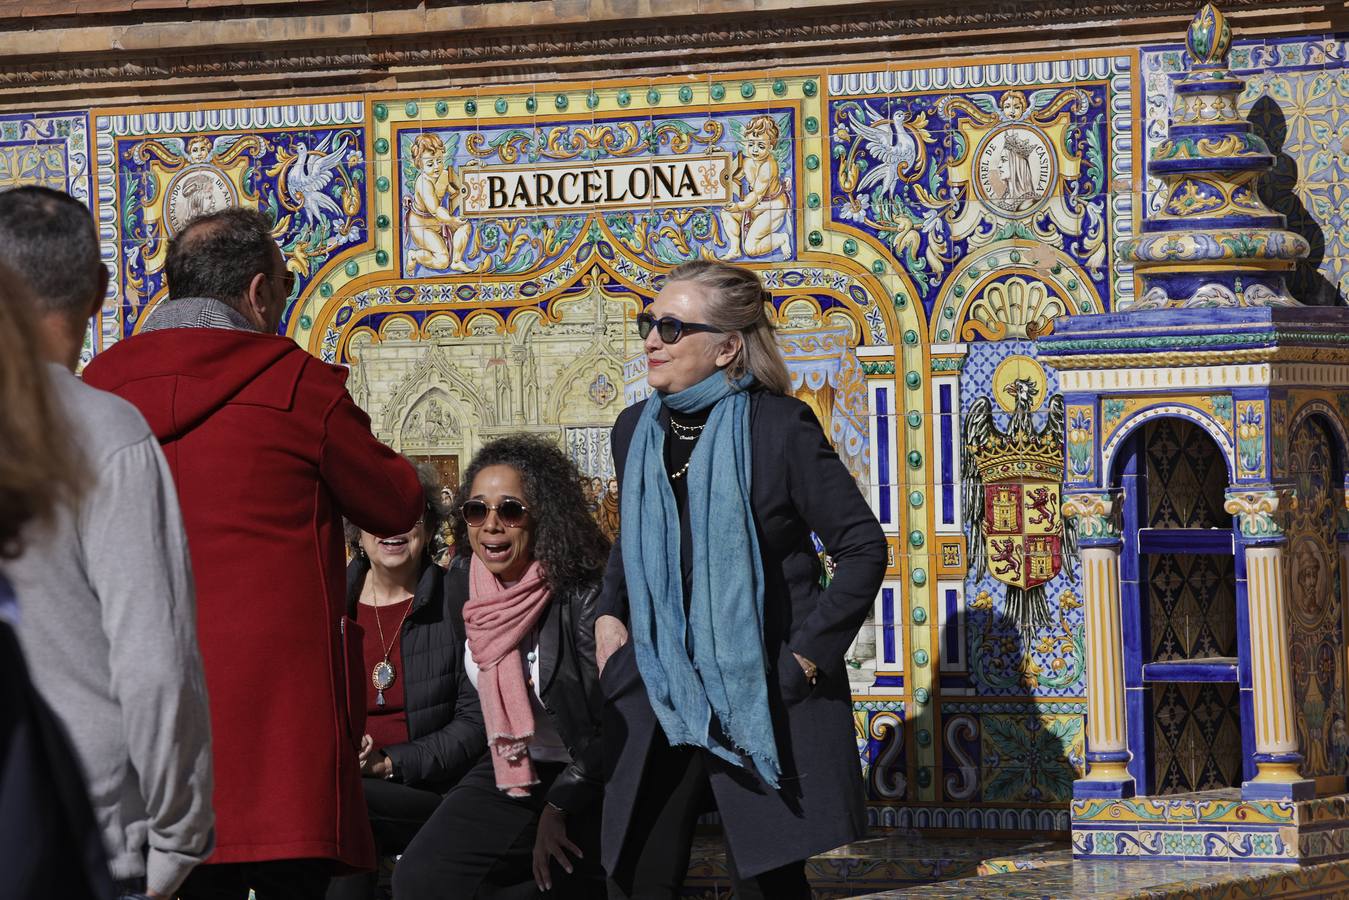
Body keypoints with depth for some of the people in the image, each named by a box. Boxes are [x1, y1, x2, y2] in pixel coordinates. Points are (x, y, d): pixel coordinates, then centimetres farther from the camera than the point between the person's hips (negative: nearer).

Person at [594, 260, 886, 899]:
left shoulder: (780, 427, -10)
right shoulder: (636, 431, 8)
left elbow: (863, 546, -7)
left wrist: (809, 654, -11)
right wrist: (609, 615, 8)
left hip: (763, 696, -5)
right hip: (661, 695, 5)